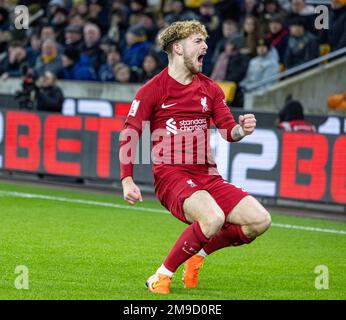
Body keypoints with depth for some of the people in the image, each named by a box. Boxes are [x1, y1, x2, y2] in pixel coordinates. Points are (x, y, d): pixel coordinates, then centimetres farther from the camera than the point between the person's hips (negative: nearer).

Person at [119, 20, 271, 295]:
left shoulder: (211, 89, 15)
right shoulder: (152, 90, -1)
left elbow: (228, 130, 11)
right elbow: (129, 136, -2)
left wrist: (241, 129, -14)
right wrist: (127, 181, -13)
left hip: (208, 176, 6)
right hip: (171, 176, -6)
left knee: (260, 220, -10)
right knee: (213, 218, -34)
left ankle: (199, 251, 12)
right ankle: (163, 276, -17)